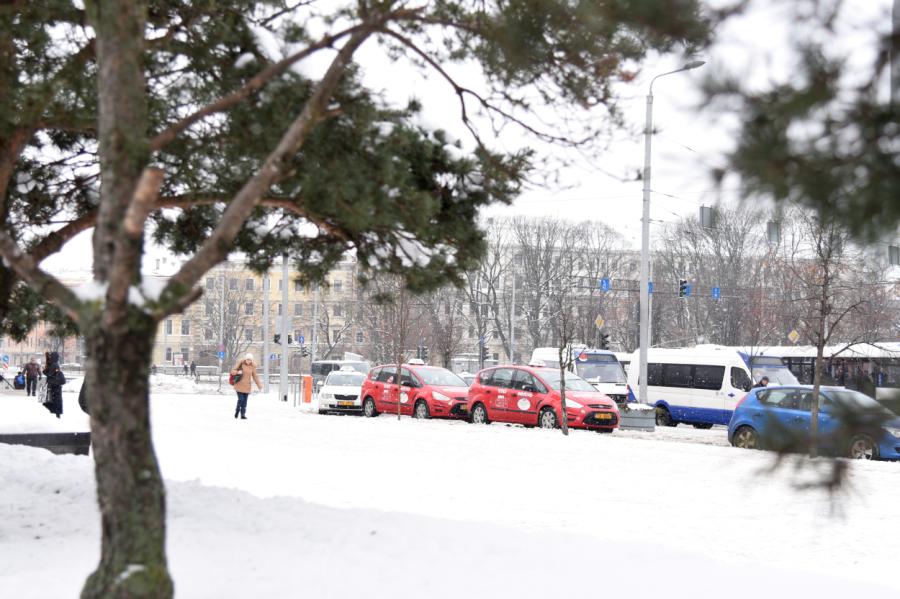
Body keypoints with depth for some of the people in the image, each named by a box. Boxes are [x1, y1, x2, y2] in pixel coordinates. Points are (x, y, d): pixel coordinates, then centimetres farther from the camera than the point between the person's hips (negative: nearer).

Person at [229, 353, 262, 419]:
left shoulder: (252, 366, 1)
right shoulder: (240, 363, -7)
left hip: (247, 386, 3)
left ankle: (243, 415, 5)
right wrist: (238, 372, -26)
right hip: (239, 385, -3)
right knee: (240, 399, -10)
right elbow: (232, 371, -5)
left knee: (245, 401, 0)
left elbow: (255, 376, 8)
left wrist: (259, 386, 6)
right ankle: (237, 411, 13)